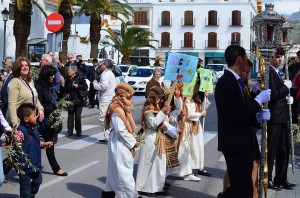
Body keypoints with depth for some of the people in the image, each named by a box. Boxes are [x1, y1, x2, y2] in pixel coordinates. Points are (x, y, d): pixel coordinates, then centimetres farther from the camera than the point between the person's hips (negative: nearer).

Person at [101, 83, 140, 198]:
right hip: (120, 144, -10)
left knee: (116, 169, 17)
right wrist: (133, 142, -14)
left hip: (122, 143, 10)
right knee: (124, 170, -5)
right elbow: (121, 130, -23)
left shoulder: (122, 108, 11)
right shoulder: (117, 110, -20)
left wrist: (133, 140, 6)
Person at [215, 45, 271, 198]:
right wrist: (259, 100, -18)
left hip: (242, 142, 10)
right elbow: (236, 116, -25)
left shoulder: (236, 81, 12)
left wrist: (258, 114, -2)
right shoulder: (225, 83, -19)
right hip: (234, 144, -10)